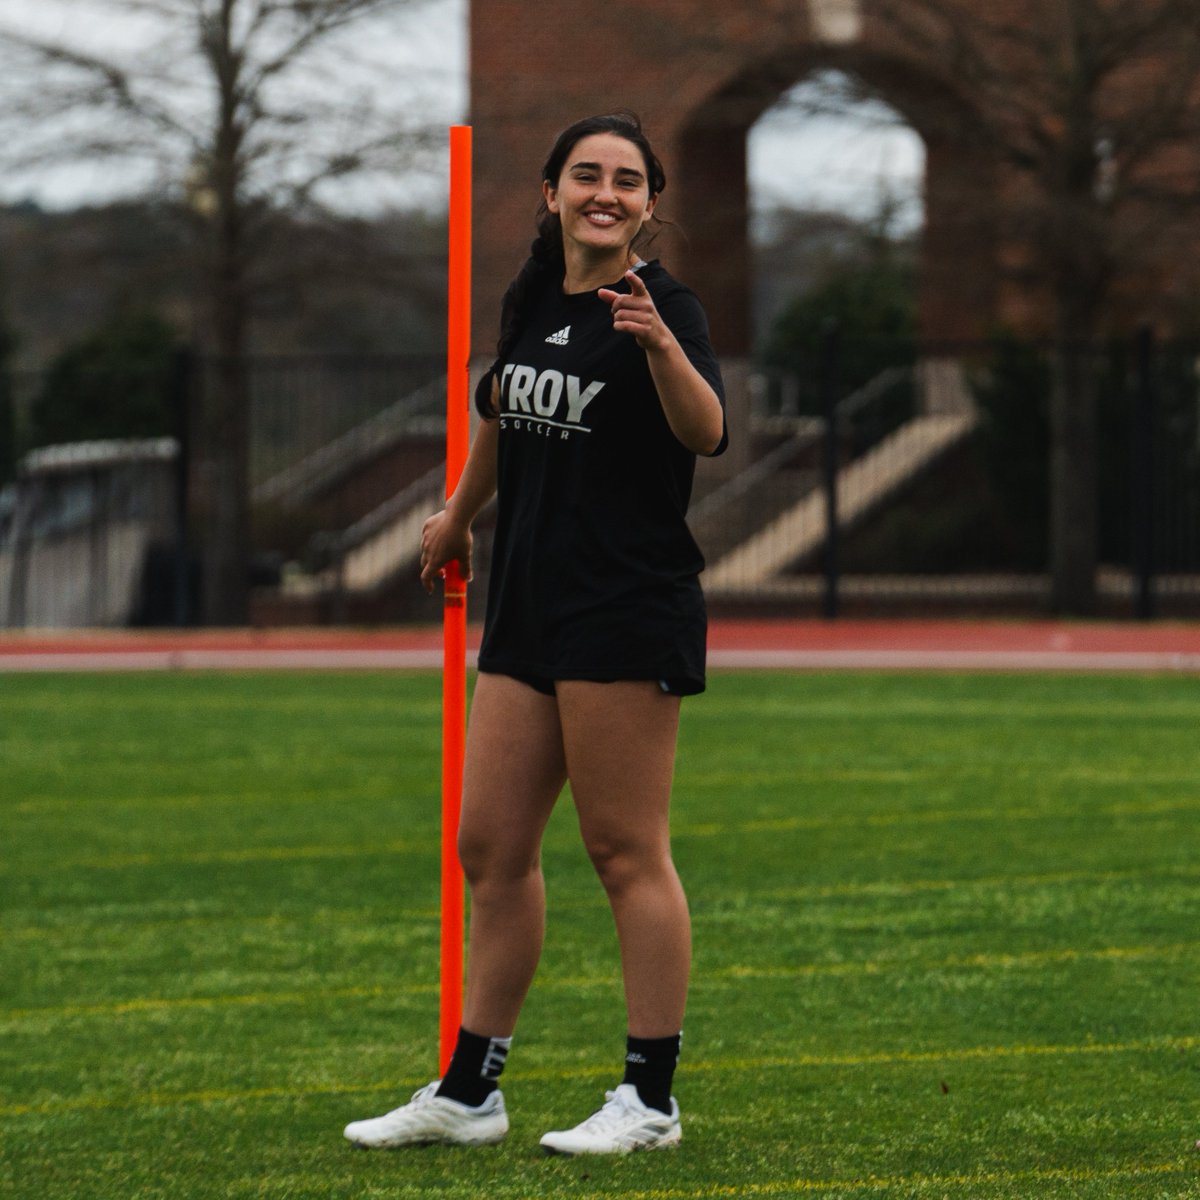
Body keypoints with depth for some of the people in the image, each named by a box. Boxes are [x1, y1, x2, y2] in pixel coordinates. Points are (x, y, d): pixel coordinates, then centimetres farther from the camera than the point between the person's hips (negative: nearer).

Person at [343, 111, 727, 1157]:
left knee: (627, 851, -4)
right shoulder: (533, 300, 11)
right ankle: (469, 1091, 20)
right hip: (528, 609, 8)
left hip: (629, 617, -8)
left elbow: (706, 432, -29)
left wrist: (660, 343, -46)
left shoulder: (665, 305, -10)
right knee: (491, 846, 11)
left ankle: (651, 1099, 3)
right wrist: (459, 515, 42)